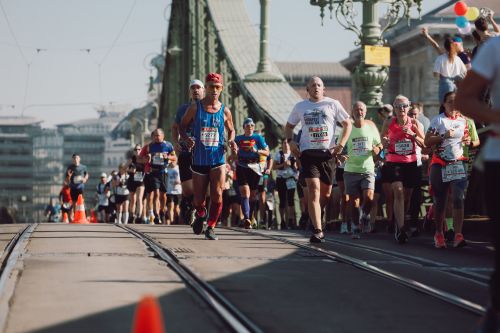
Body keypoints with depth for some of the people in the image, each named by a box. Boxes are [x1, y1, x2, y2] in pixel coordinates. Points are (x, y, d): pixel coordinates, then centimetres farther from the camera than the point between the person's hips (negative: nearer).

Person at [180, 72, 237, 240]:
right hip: (199, 159, 0)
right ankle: (200, 215, 41)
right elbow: (182, 126, 8)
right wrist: (186, 138, -12)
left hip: (218, 159, 0)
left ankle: (211, 228, -1)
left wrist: (231, 141, -4)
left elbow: (231, 130, 18)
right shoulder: (195, 108, 0)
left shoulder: (225, 111, 4)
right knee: (199, 198, 8)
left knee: (217, 195, -13)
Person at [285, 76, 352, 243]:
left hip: (328, 152, 1)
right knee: (314, 189, -14)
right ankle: (318, 230, -18)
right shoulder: (300, 107, 10)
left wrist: (341, 144, -5)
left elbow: (347, 124, 7)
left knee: (326, 192, 7)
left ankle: (315, 219, 32)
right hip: (308, 152, -1)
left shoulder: (333, 104, 4)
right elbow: (289, 126, 21)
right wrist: (290, 141, 2)